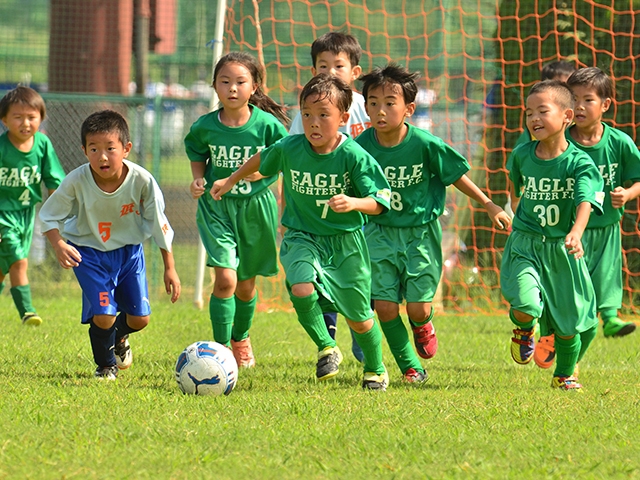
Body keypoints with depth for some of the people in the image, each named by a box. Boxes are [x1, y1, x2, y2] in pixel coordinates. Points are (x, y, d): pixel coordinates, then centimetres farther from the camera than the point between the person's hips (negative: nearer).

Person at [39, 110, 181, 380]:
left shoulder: (141, 181, -23)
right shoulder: (76, 182, -25)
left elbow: (159, 224, -8)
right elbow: (49, 216, -10)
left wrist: (169, 268, -3)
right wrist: (59, 245, -29)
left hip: (129, 250, 2)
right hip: (89, 251, -2)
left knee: (139, 319, 2)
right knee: (103, 315, -15)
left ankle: (119, 336, 41)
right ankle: (106, 365, 18)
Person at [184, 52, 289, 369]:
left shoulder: (267, 125, -11)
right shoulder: (205, 127, -8)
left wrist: (260, 171, -16)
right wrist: (198, 180, -6)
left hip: (255, 205, 1)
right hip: (216, 206, -1)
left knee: (246, 284, 15)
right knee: (225, 277, -18)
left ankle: (241, 337, 44)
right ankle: (221, 349, -8)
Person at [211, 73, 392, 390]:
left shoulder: (355, 157, -17)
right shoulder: (289, 149, -8)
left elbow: (379, 203, -16)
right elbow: (261, 161, 14)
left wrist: (354, 203, -35)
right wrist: (231, 181, 22)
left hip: (346, 241, -1)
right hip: (302, 237, 1)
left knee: (358, 316, 6)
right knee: (302, 289, -28)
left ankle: (375, 369, 34)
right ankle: (326, 349, -2)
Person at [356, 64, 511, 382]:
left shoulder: (424, 144, -17)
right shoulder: (361, 146, -13)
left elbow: (456, 175, -3)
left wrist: (489, 206, 2)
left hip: (421, 233, -1)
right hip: (381, 233, 1)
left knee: (418, 306, -6)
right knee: (385, 306, -6)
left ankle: (422, 325, 33)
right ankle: (410, 367, 14)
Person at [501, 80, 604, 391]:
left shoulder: (579, 163, -12)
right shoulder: (522, 155, -2)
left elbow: (585, 202, -27)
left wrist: (575, 234, -44)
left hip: (562, 249, -1)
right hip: (525, 246, 1)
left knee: (569, 325, 7)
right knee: (526, 306, -24)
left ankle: (564, 374, 36)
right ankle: (524, 331, 13)